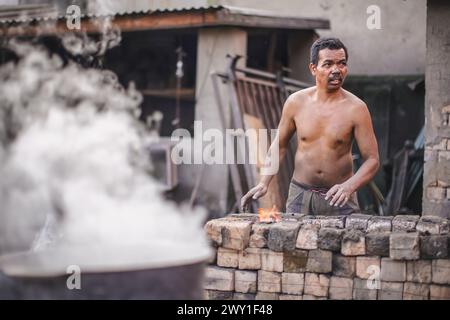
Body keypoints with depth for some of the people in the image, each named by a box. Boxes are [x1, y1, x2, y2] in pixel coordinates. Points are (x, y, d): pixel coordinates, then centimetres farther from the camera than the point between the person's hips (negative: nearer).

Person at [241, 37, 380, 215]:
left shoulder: (356, 108, -9)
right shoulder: (296, 102, -2)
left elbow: (372, 160, -8)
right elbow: (280, 145, 11)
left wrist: (350, 186, -25)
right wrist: (264, 183, 0)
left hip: (338, 198, -2)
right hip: (300, 194, 2)